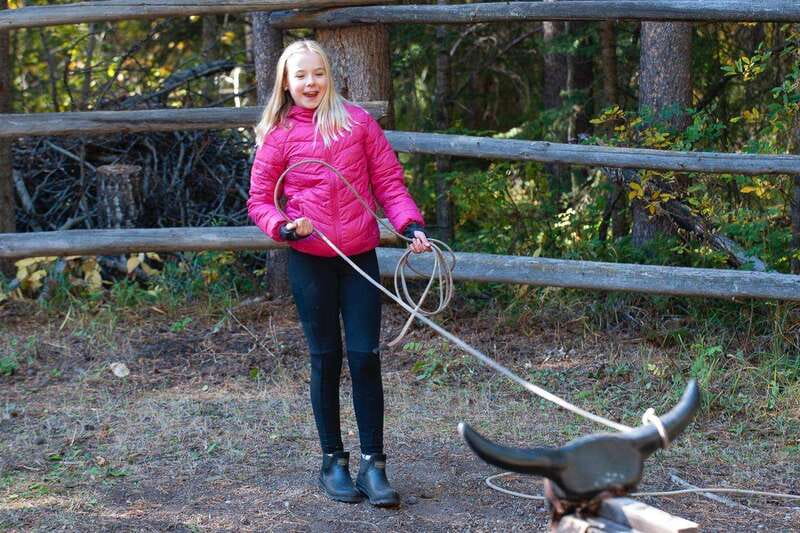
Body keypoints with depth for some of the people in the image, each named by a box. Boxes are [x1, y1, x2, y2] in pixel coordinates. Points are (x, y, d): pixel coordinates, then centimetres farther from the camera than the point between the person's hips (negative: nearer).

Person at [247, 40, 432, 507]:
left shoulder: (358, 121, 3)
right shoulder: (279, 135, 2)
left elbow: (388, 180, 4)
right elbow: (259, 200, 5)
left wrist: (409, 223, -10)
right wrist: (284, 227, -14)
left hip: (360, 255, 0)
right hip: (310, 259, 0)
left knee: (365, 356, -1)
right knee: (326, 358, 6)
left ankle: (374, 464, 6)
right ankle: (333, 460, 18)